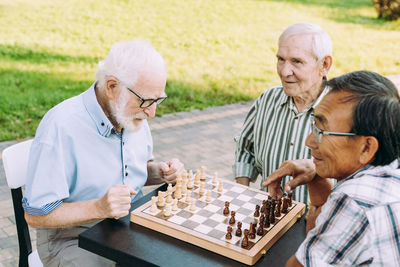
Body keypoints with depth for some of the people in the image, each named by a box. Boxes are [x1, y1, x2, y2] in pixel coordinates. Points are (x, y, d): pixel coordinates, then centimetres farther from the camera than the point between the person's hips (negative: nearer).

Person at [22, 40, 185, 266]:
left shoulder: (134, 112, 0)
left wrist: (160, 172, -5)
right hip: (73, 238, -5)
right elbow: (36, 215, -20)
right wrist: (98, 208, -32)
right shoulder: (60, 126, -24)